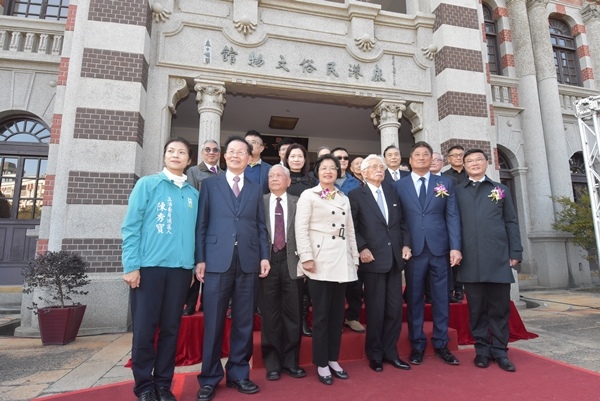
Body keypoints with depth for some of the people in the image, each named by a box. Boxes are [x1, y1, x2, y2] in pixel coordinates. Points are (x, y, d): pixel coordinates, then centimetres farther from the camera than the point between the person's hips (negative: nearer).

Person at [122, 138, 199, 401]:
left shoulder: (193, 194, 10)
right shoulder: (147, 184, 2)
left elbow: (194, 231, 11)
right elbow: (130, 226, -2)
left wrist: (193, 265, 5)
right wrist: (131, 265, -8)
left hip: (180, 268, 3)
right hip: (149, 266, -2)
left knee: (171, 329, 10)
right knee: (144, 330, 4)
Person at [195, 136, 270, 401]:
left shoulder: (256, 189, 15)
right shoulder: (210, 184, 8)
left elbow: (261, 227, 11)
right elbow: (201, 224, 3)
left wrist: (264, 256, 1)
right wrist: (200, 259, -4)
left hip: (248, 262, 2)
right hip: (217, 261, -2)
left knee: (244, 322, 9)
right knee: (213, 322, 5)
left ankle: (238, 374, 25)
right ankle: (210, 378, 21)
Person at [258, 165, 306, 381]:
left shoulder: (298, 203, 7)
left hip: (291, 261, 0)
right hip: (267, 260, 0)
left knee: (293, 313, 7)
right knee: (270, 314, 7)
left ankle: (291, 361, 24)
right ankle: (272, 363, 23)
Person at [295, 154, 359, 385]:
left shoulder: (344, 199, 16)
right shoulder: (308, 195, 0)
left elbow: (350, 231, 16)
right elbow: (301, 229, -8)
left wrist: (355, 257, 11)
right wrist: (306, 257, -16)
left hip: (342, 262, 5)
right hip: (320, 261, -5)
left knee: (337, 313, 12)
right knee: (321, 314, 2)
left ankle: (333, 359, 26)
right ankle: (321, 364, 16)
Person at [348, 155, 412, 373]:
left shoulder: (392, 193, 16)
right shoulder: (355, 195, -1)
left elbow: (401, 223, 16)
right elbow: (351, 227, -7)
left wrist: (406, 244, 3)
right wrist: (362, 248, -16)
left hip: (394, 258, 5)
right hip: (373, 259, -5)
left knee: (395, 309, 10)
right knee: (375, 310, 4)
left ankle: (390, 352, 26)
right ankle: (374, 355, 22)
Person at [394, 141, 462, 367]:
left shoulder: (445, 183, 9)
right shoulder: (399, 185, 5)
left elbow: (453, 216, 3)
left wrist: (455, 246, -5)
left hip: (439, 248, 1)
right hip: (413, 249, -1)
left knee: (441, 298, 9)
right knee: (415, 299, 7)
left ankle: (441, 345, 24)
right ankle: (417, 345, 20)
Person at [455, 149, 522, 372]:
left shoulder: (501, 190, 12)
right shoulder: (457, 191, 9)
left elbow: (511, 223, 10)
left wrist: (515, 252, 3)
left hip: (498, 258, 1)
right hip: (470, 260, 0)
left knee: (500, 307, 7)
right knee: (477, 308, 7)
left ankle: (500, 351, 20)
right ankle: (482, 349, 19)